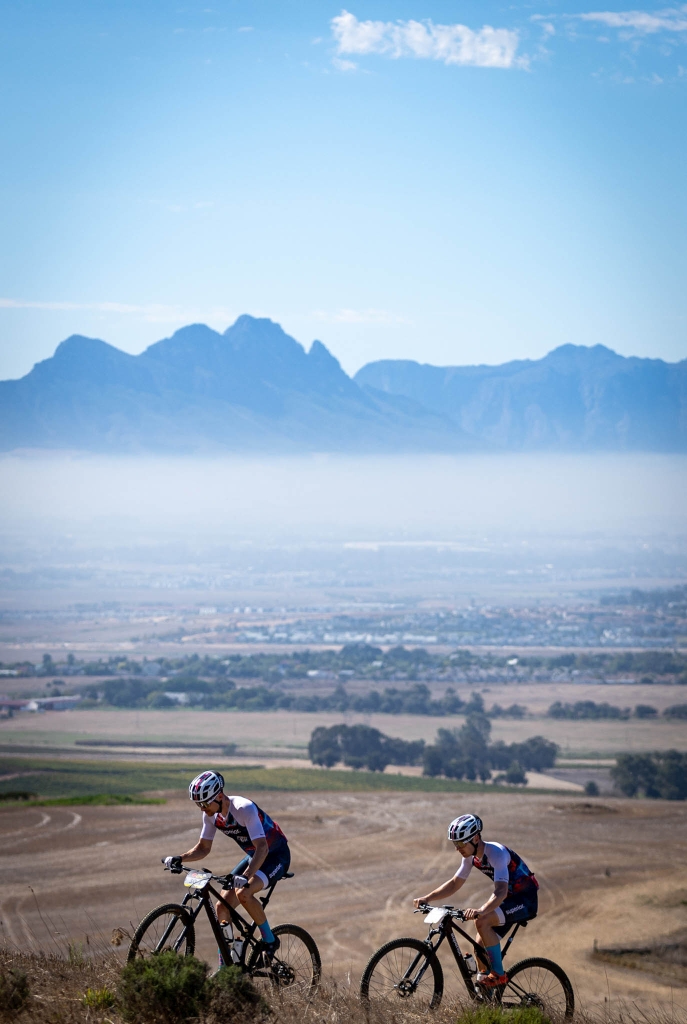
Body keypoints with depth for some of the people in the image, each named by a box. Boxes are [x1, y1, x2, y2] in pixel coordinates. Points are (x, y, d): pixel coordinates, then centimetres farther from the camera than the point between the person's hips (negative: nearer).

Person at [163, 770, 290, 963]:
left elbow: (262, 848, -38)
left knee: (243, 893, -32)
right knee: (222, 907, -4)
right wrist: (179, 859, -16)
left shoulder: (244, 809, -31)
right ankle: (225, 968, 4)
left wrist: (246, 876, -52)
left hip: (275, 855, -8)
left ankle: (270, 940, -11)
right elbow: (203, 848, 2)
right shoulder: (211, 814, -8)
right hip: (253, 856, 8)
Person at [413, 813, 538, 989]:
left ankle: (498, 974, -20)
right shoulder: (471, 856, -1)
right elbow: (454, 884, 7)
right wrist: (427, 898, -6)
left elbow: (501, 891, -40)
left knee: (482, 922, -29)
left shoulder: (496, 853, -28)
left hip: (525, 901, -9)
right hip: (509, 900, 9)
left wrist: (481, 911, -56)